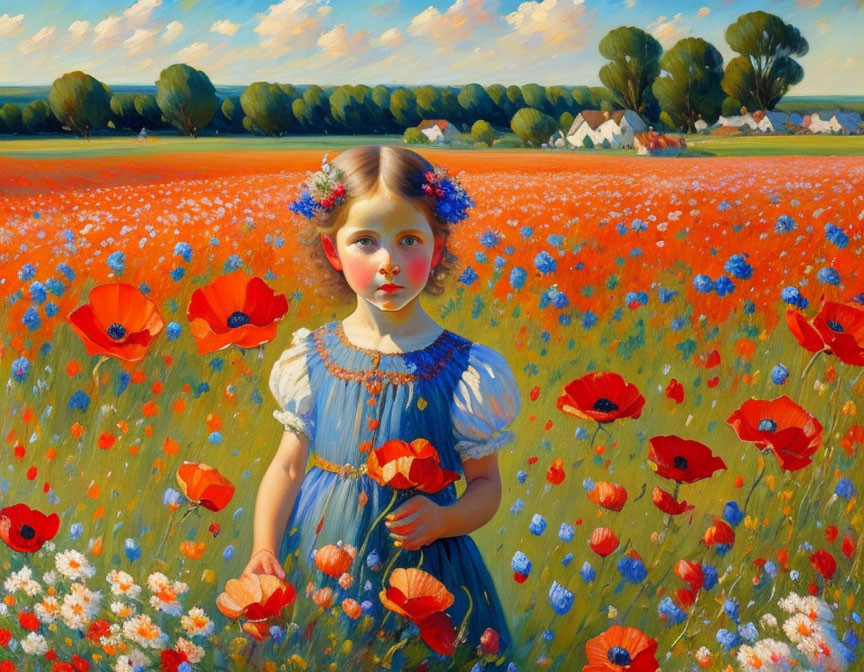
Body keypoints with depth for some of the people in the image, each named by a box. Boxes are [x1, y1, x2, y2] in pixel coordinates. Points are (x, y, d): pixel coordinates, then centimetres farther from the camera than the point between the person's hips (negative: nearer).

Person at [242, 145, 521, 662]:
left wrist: (443, 520, -21)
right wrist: (264, 550, -9)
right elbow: (288, 469, 5)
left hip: (418, 568, -2)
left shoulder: (466, 370, -11)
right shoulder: (312, 358, -3)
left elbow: (486, 486, -1)